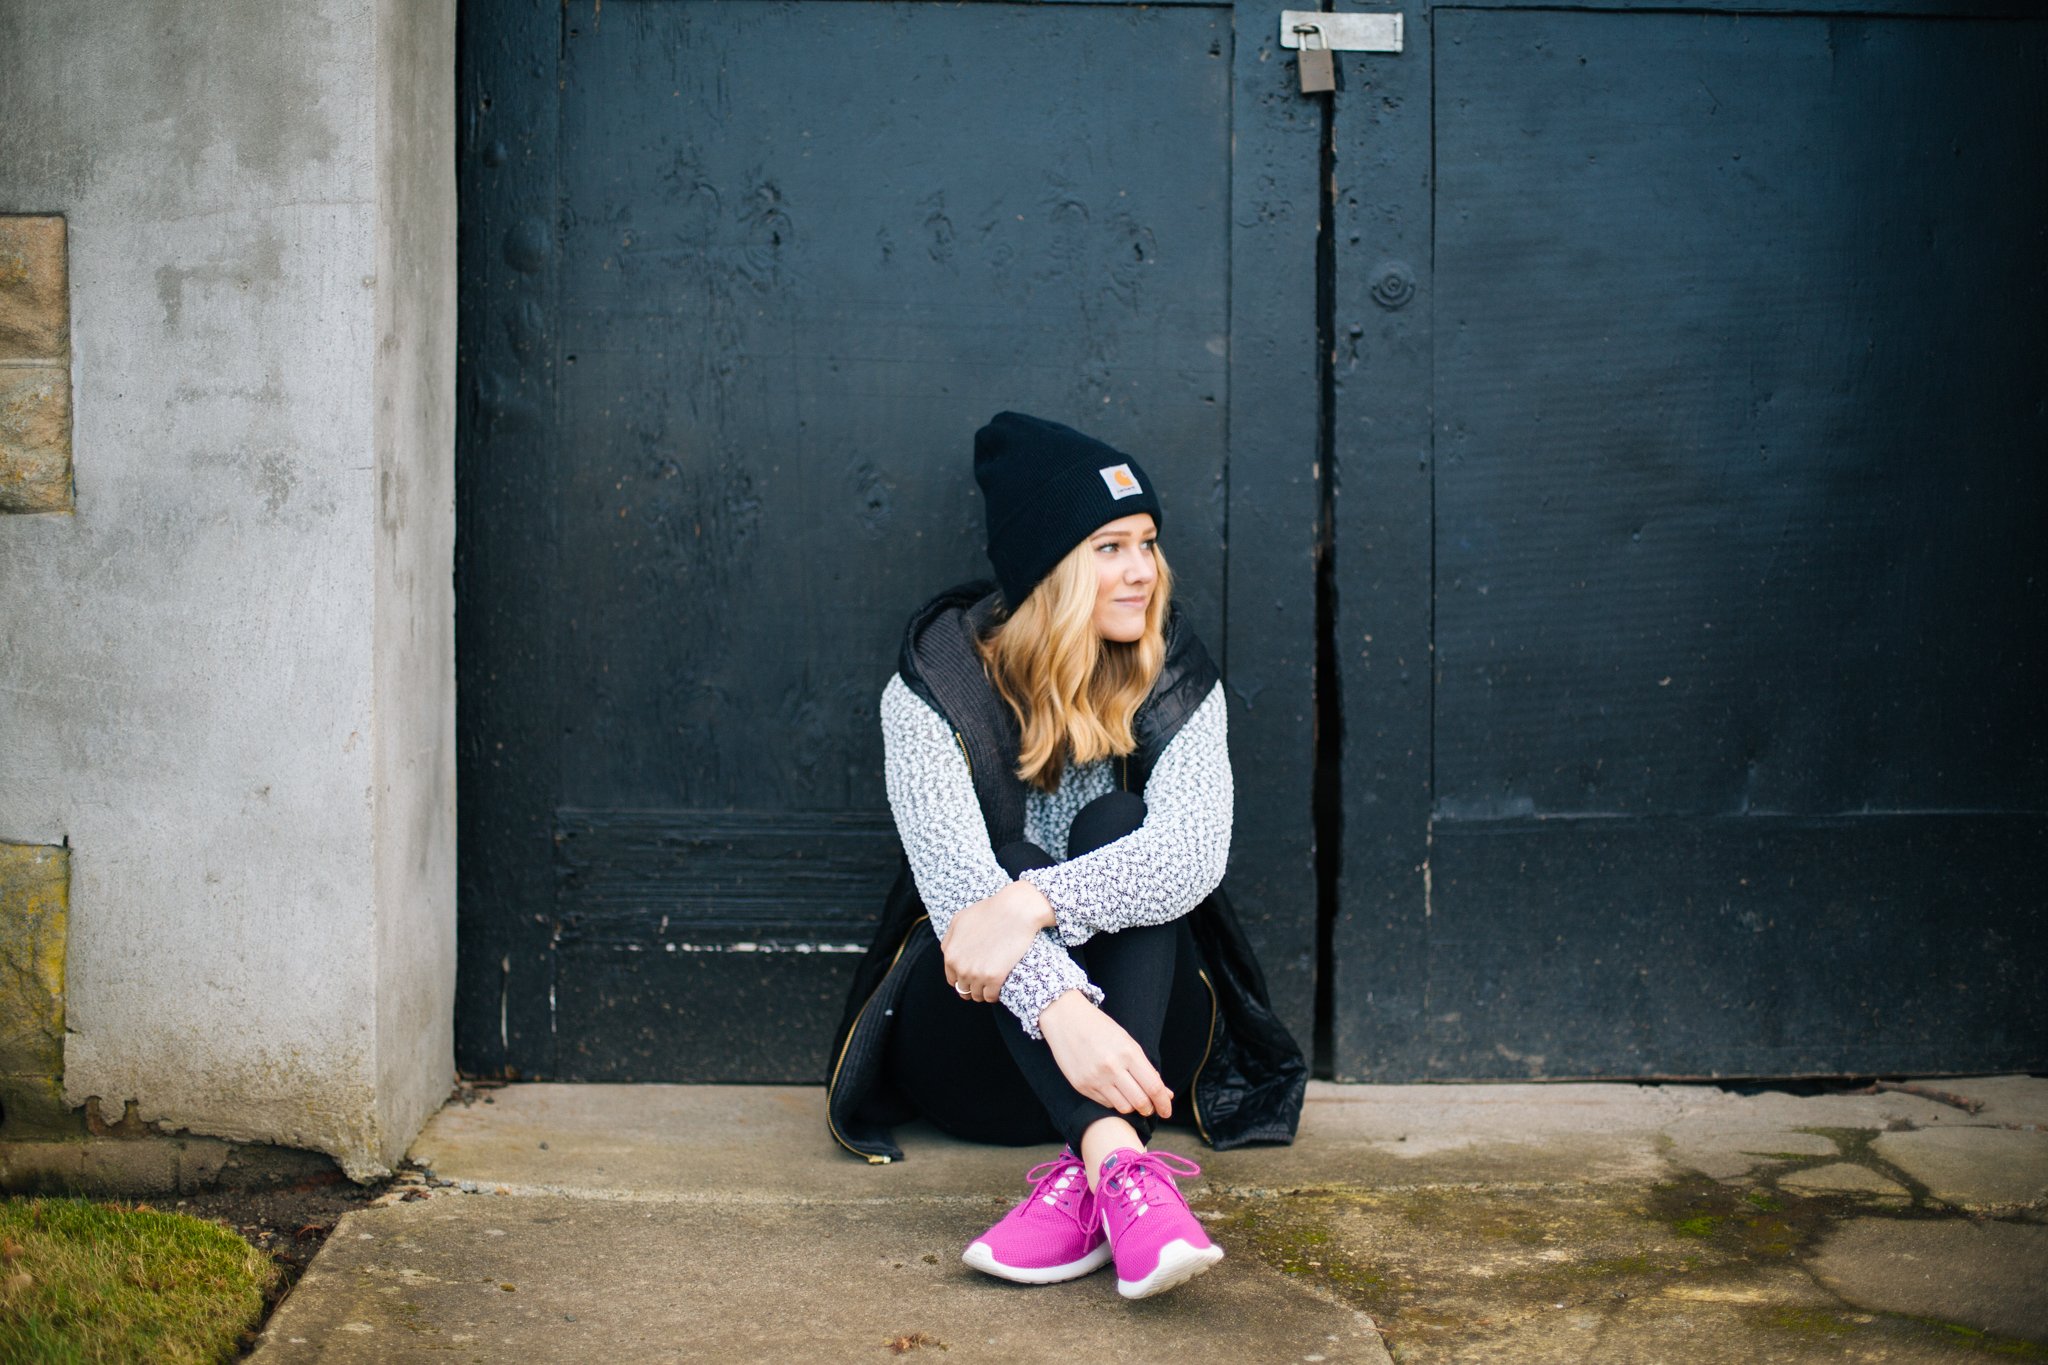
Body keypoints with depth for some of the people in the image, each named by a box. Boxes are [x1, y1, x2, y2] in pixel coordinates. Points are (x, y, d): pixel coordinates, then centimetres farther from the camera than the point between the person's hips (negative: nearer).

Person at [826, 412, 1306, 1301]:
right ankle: (1123, 1167, -53)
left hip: (1137, 1018, 1)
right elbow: (955, 876, -26)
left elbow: (1194, 851, -23)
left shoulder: (1174, 679, -3)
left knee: (1118, 824, -25)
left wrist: (1033, 904, -40)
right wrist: (1059, 1009, -45)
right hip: (981, 1036, -1)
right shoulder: (938, 682, -10)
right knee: (1014, 855, -29)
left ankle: (1087, 1175, -46)